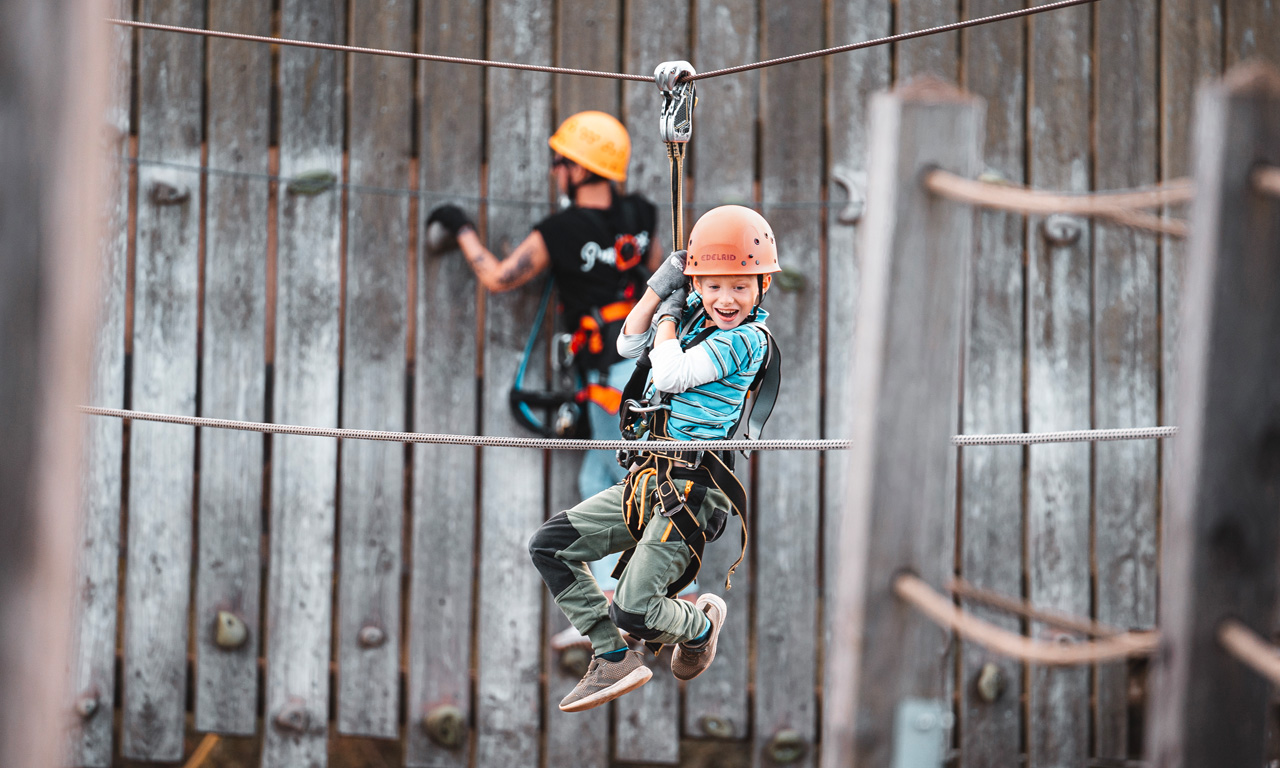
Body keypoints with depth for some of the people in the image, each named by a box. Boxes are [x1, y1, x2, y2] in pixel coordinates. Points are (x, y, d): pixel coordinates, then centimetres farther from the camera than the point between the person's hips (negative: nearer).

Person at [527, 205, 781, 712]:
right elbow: (629, 345, 14)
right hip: (647, 479, 8)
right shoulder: (695, 311, 9)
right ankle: (614, 661, 8)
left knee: (633, 611, -16)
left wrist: (669, 315, -4)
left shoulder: (747, 338, -14)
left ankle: (700, 625, 19)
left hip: (695, 489, -8)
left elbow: (670, 374, -20)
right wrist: (660, 288, 2)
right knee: (549, 545, 6)